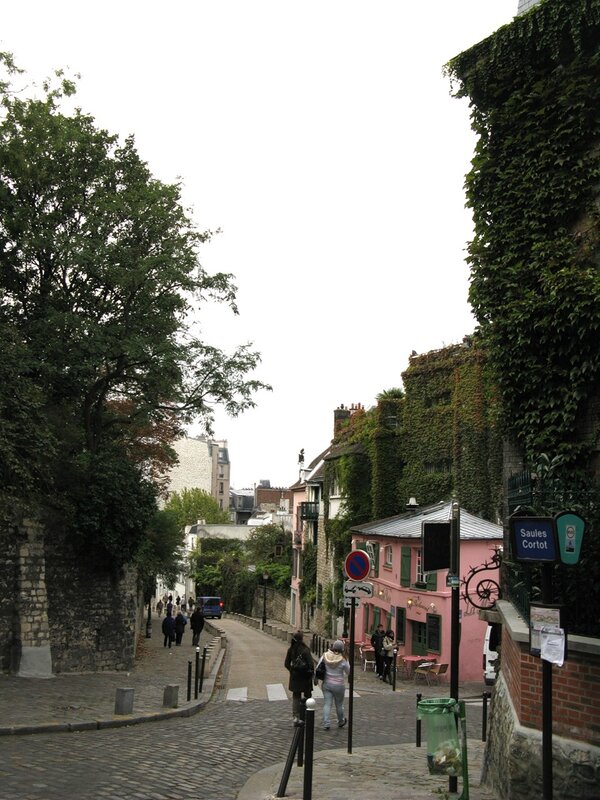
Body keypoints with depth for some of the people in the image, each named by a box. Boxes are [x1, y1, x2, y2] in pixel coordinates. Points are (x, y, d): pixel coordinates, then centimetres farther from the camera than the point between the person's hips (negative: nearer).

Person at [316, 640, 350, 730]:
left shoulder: (325, 656, -8)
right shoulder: (342, 660, -16)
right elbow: (349, 672, -2)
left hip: (326, 683, 2)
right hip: (338, 685, -2)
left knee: (327, 704, 6)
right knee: (339, 704, 15)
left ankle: (326, 723, 0)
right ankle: (341, 722, 34)